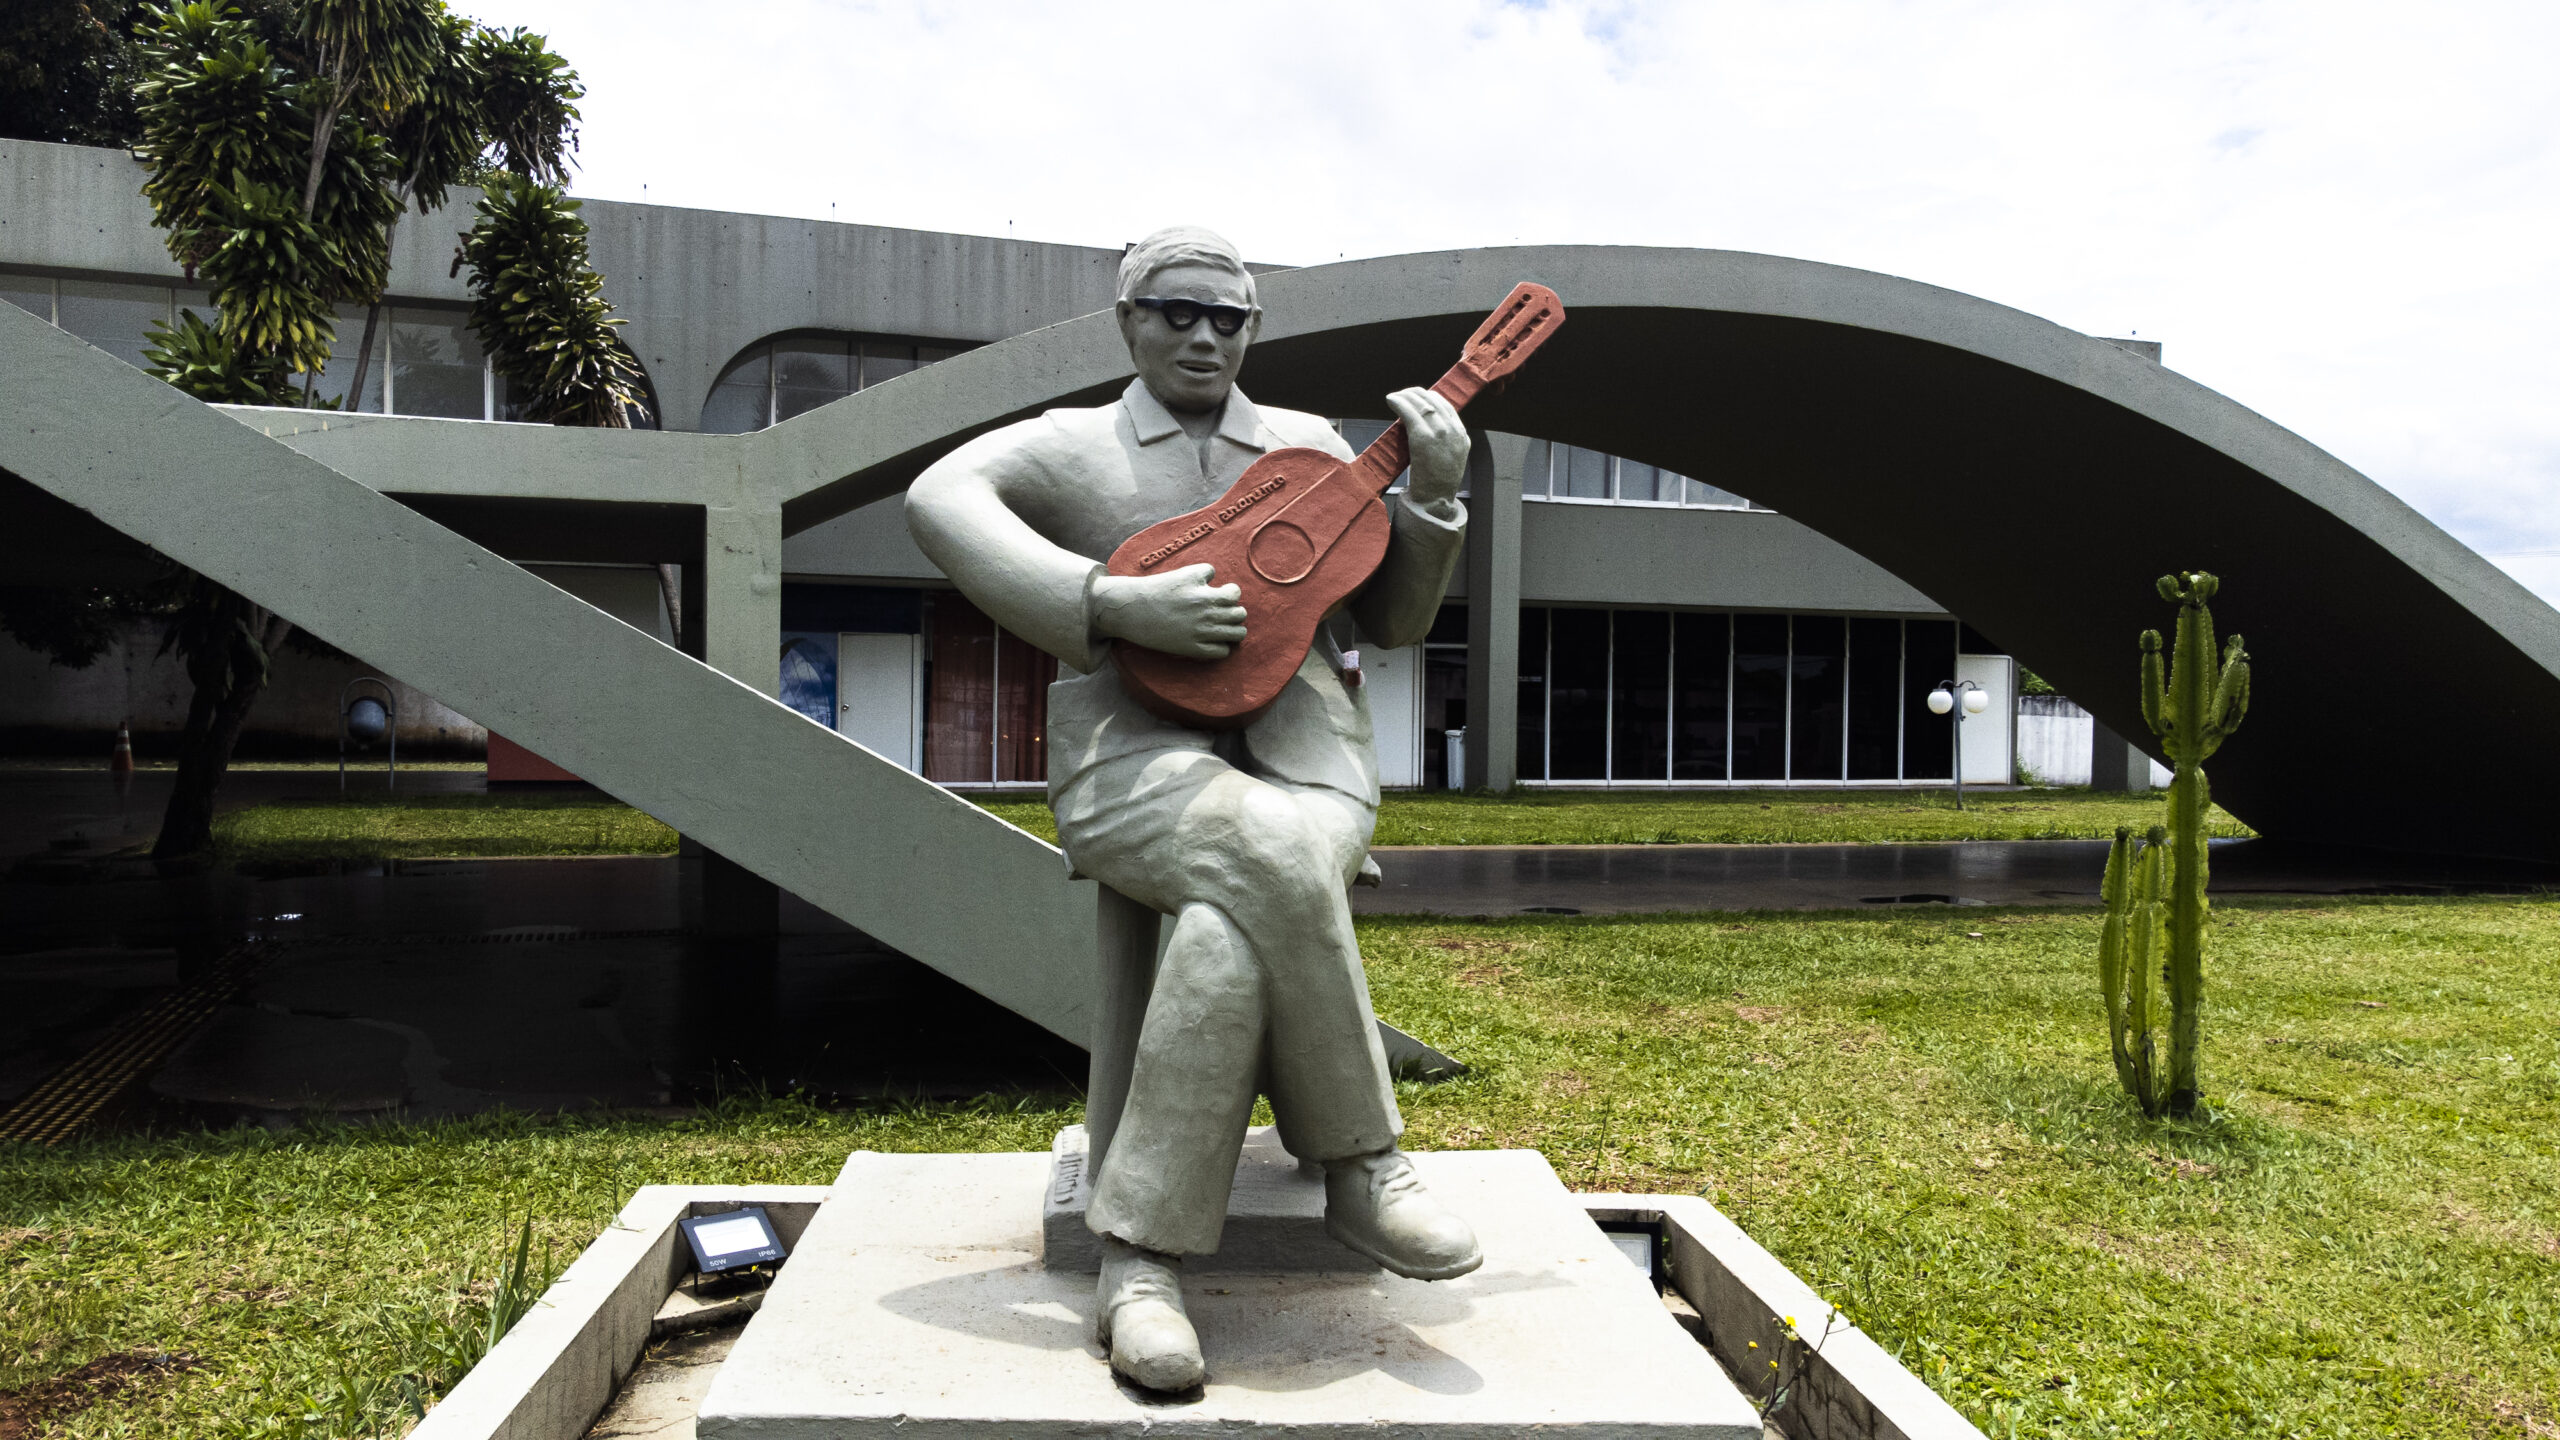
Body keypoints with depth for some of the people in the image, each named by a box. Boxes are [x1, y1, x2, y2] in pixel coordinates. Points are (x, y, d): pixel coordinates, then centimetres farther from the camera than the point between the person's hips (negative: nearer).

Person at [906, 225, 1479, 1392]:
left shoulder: (1311, 445, 21)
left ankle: (1140, 1259, -18)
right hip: (1137, 757, -2)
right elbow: (939, 499, -10)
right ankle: (1357, 1172, -17)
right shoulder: (1072, 444, 12)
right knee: (1279, 859, -36)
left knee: (1231, 934, -33)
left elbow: (1390, 622, 20)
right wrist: (1117, 606, -21)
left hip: (1303, 752, 3)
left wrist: (1431, 499, 1)